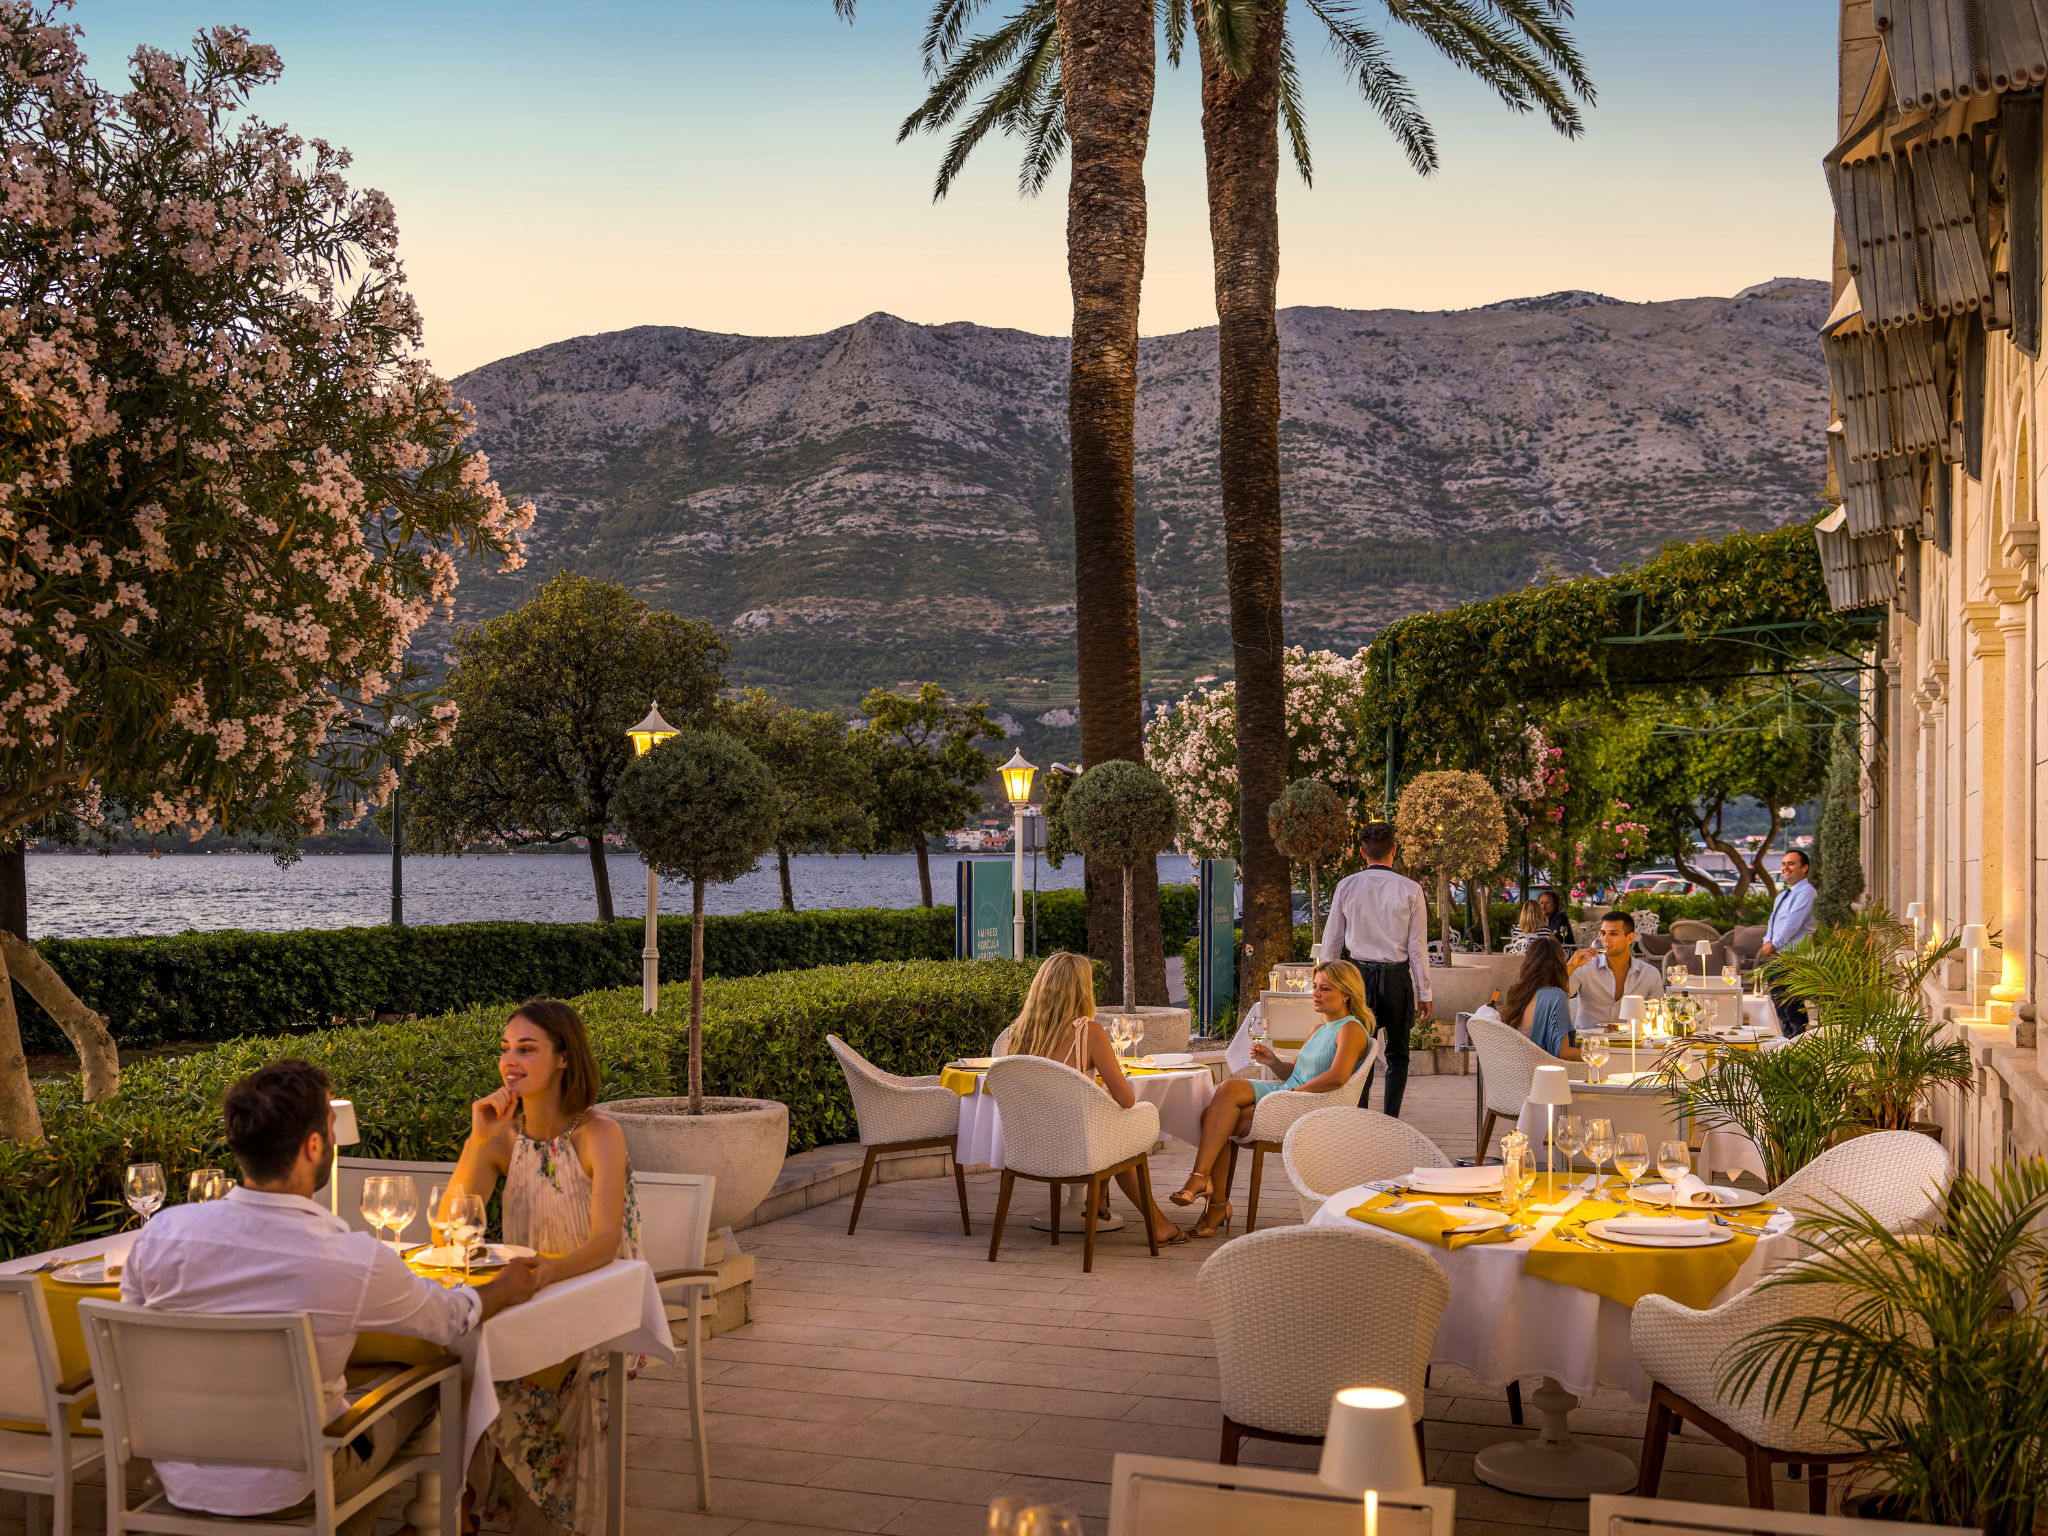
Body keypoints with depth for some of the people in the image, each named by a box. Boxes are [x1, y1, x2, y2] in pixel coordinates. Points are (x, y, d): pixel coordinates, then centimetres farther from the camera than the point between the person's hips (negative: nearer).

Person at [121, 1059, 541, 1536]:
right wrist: (507, 1288, 18)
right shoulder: (357, 1261, -25)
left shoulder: (162, 1233, -17)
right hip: (286, 1494, -4)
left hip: (178, 1479, 4)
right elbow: (449, 1320, -4)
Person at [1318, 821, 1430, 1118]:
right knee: (1397, 1055, 11)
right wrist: (1424, 993, 4)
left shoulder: (1346, 887, 0)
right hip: (1397, 976, -1)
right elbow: (1417, 947, -2)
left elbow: (1331, 942, 4)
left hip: (1359, 974, 1)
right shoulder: (1410, 890, -4)